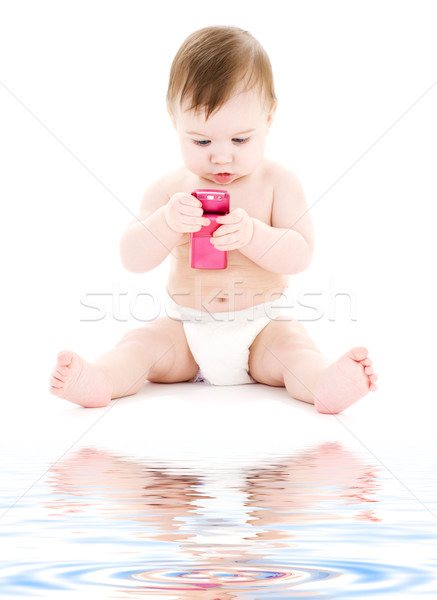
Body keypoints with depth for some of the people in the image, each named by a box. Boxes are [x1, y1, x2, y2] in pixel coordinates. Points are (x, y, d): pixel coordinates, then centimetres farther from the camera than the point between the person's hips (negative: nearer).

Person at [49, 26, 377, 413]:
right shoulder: (170, 189, 0)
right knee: (140, 342, -21)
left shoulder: (278, 182, -2)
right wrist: (167, 222, -27)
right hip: (184, 328, 2)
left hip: (261, 326, -1)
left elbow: (300, 255, -11)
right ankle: (97, 379, -45)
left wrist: (250, 234, -30)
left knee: (293, 345, -29)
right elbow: (132, 259, -6)